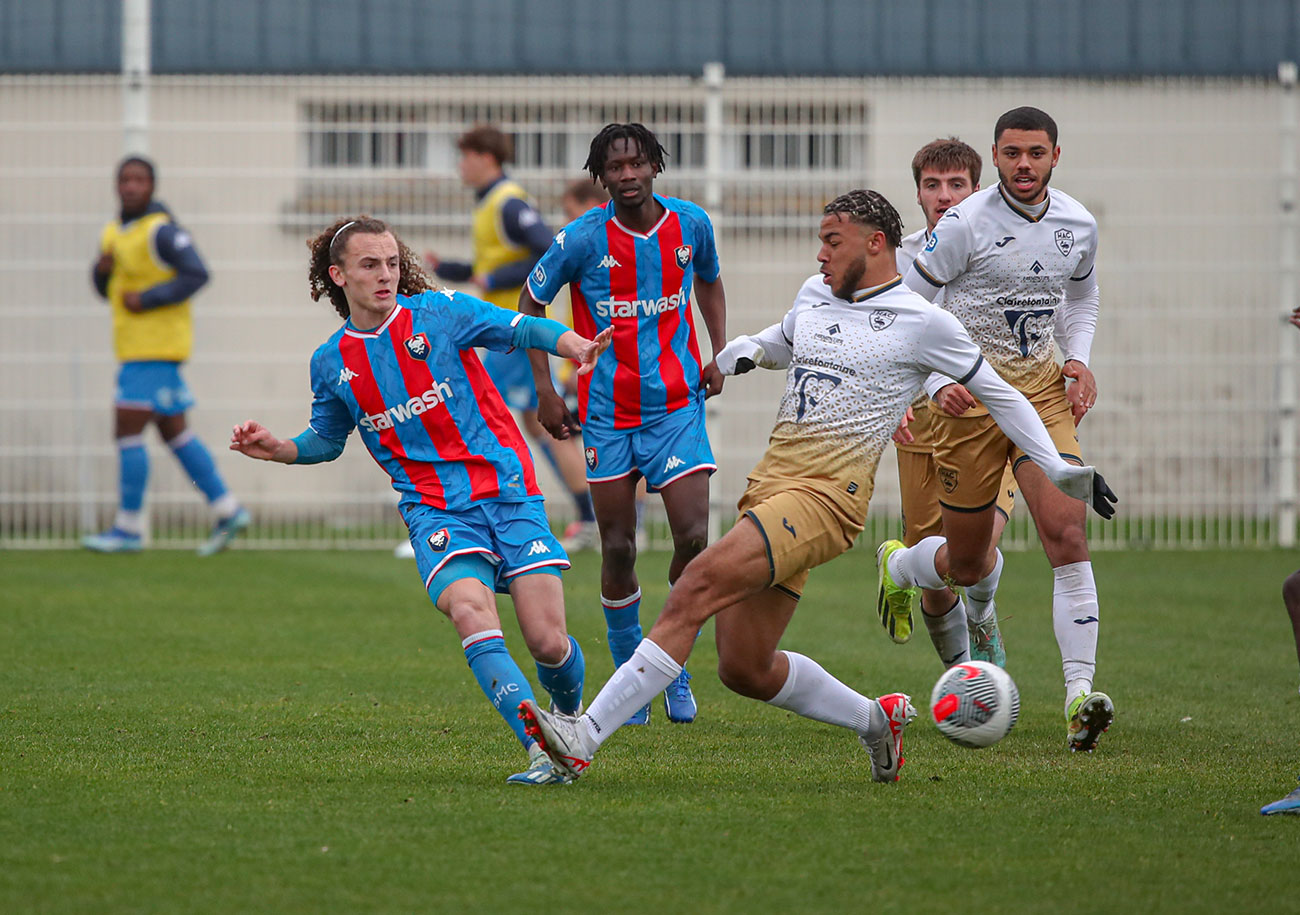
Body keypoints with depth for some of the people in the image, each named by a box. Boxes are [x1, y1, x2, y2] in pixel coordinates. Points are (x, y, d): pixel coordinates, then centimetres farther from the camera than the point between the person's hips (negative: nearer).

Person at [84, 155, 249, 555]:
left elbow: (197, 275, -20)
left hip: (157, 348, -10)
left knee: (127, 432, -9)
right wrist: (102, 268, -3)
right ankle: (227, 511, 17)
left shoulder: (161, 230, -14)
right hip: (135, 349, 10)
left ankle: (128, 528, -4)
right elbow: (107, 290, 20)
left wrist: (146, 300, -21)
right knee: (175, 433, 12)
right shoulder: (114, 232, 14)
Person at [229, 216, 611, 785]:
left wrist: (574, 345, -23)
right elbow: (327, 439, 22)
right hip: (435, 511, 1)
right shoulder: (332, 363, 8)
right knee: (469, 611, -29)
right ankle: (541, 749, -34)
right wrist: (278, 449, 3)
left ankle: (570, 716, 27)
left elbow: (522, 330, -4)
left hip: (507, 490, -1)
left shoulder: (439, 311, -1)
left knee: (548, 642, -7)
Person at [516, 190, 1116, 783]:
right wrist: (743, 351, 15)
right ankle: (875, 720, 26)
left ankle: (586, 737, -30)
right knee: (744, 670, 3)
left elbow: (999, 395, 11)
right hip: (768, 485, 8)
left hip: (828, 495, -8)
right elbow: (779, 343, 39)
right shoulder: (814, 295, 19)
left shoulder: (921, 322, 1)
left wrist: (1062, 472, 10)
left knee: (699, 585, -25)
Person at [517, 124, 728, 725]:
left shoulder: (690, 224, -1)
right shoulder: (582, 239, -9)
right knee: (618, 549, 0)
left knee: (694, 539, -11)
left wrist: (719, 355, 10)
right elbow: (531, 303, 5)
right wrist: (545, 392, 1)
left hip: (677, 404, 1)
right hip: (607, 414, -1)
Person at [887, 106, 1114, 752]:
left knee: (1066, 528, -18)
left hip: (1041, 386, 3)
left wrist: (1079, 360, 6)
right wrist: (937, 384, -17)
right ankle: (898, 565, 44)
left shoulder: (1078, 225, 4)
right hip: (971, 393, -3)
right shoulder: (965, 224, -12)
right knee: (970, 563, 6)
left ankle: (1079, 694, -21)